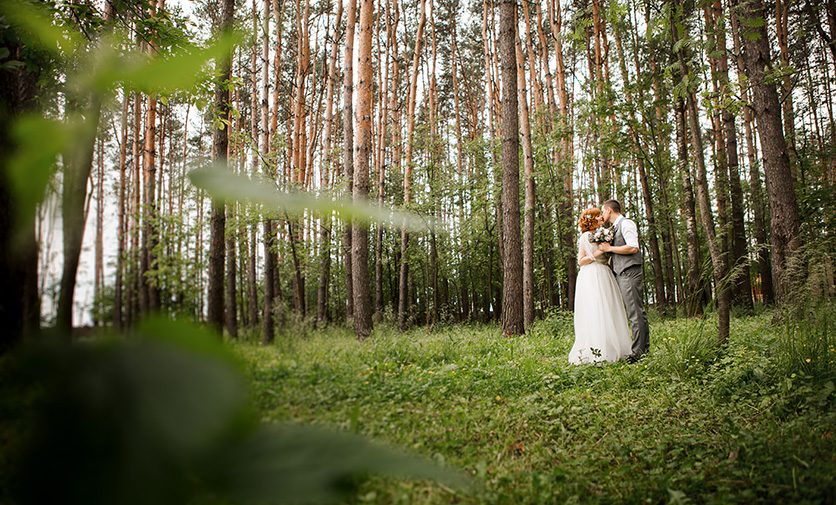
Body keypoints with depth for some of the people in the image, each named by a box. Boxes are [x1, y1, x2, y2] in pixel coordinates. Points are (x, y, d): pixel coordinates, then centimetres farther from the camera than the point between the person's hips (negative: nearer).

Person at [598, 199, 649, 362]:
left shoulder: (626, 223, -6)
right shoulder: (614, 228, 21)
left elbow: (633, 248, -18)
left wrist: (609, 248, -12)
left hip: (629, 272, -9)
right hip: (620, 274, 9)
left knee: (634, 311, -10)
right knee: (637, 310, 8)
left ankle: (638, 352, -10)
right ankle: (645, 347, 11)